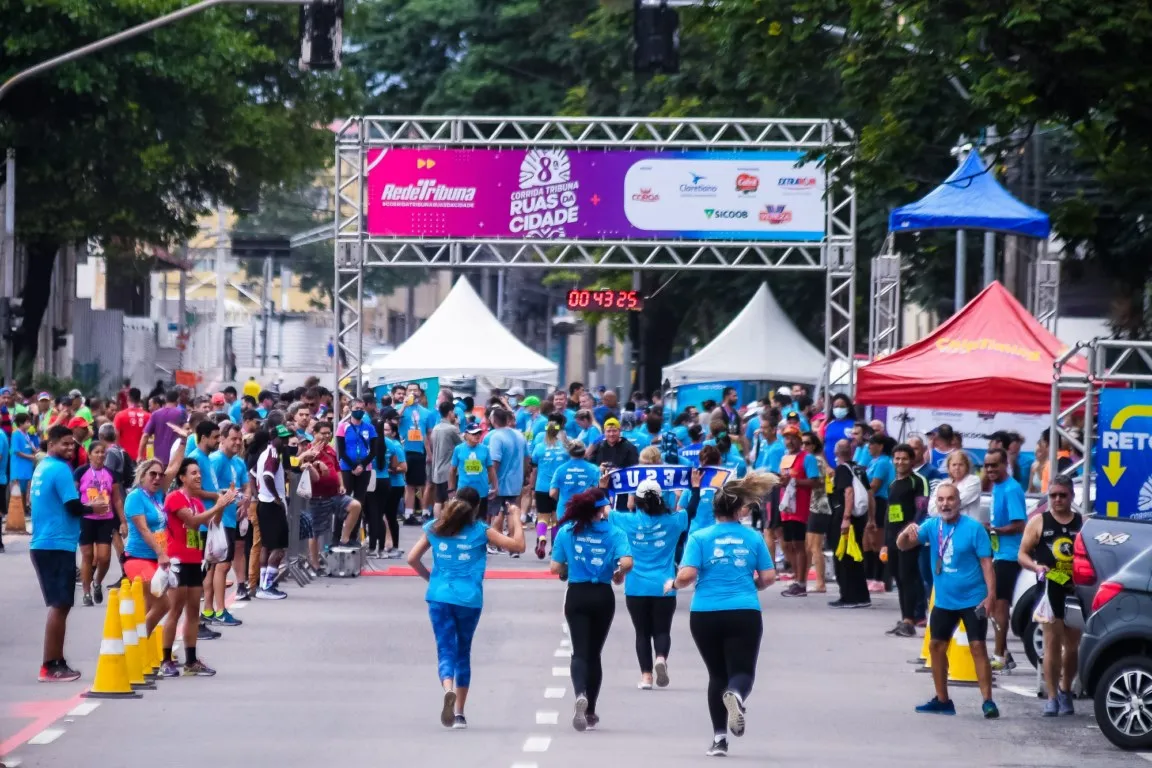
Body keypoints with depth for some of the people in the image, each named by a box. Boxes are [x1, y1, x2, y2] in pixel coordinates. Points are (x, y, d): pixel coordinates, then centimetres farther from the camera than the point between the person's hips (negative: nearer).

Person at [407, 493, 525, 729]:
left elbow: (412, 558, 8)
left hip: (439, 597, 0)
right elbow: (518, 545, -2)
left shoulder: (434, 528, 7)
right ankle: (459, 713, 17)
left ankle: (448, 690, -35)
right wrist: (516, 518, 12)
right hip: (469, 600, 0)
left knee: (445, 650, -2)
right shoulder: (480, 530, -1)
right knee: (463, 652, 15)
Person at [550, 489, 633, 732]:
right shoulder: (614, 533, -5)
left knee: (580, 651, -3)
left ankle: (580, 694, -33)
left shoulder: (566, 531, -2)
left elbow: (556, 568, -3)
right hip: (603, 596, 0)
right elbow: (627, 562, -18)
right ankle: (590, 712, 18)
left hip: (576, 596, 0)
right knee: (594, 653, 13)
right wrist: (618, 574, 3)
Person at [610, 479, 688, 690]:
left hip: (636, 589, 0)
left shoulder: (628, 522, -2)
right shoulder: (673, 521, -2)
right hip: (664, 588, 0)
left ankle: (646, 675, 1)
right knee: (662, 630, 6)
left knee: (643, 632, 8)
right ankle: (661, 658, -22)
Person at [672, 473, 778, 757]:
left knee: (718, 674, 15)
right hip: (745, 613, -1)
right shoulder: (753, 538, 4)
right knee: (742, 671, -1)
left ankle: (719, 738, 14)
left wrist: (673, 584, 11)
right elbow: (768, 577, 5)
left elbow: (687, 575, -10)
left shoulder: (700, 538, -1)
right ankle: (736, 695, -38)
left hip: (705, 615, 1)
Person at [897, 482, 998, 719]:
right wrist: (907, 533, -26)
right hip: (944, 601, 6)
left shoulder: (973, 528, -11)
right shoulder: (932, 526, 2)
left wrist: (990, 595, -19)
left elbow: (986, 563, -10)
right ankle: (942, 700, 22)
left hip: (973, 601, -6)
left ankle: (988, 701, -10)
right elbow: (903, 546, -2)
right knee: (936, 646, 10)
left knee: (978, 646, -10)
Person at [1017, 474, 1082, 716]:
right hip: (1050, 591, -2)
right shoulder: (1038, 522, 6)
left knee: (1072, 645, 9)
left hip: (1077, 593, 2)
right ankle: (1052, 697, -6)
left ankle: (1065, 691, 26)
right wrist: (1036, 567, -14)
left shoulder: (1083, 523, 9)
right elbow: (1022, 554, 6)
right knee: (1052, 644, -8)